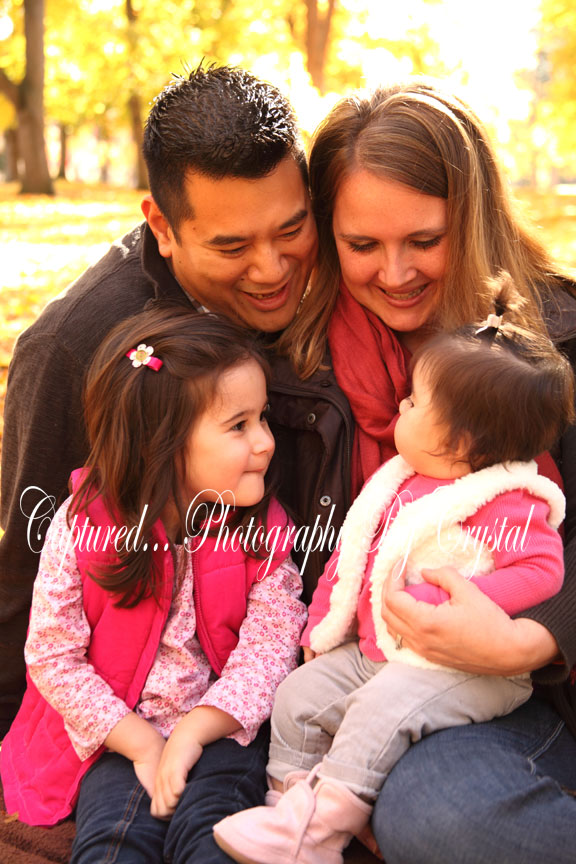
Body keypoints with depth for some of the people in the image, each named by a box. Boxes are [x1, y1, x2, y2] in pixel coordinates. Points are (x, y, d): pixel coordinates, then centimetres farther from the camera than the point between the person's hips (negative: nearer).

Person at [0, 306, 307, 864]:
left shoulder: (261, 531, -6)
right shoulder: (82, 525, -12)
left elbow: (267, 649, -10)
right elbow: (51, 656, -9)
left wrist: (190, 734, -20)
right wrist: (142, 743, -12)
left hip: (221, 727, 1)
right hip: (115, 736, 0)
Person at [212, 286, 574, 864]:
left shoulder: (510, 504, -15)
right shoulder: (399, 481, 9)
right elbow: (352, 552, 17)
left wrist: (439, 602, -32)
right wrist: (322, 625, 17)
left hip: (464, 668, -8)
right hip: (374, 652, 9)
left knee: (381, 710, -30)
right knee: (298, 696, 1)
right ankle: (292, 804, 10)